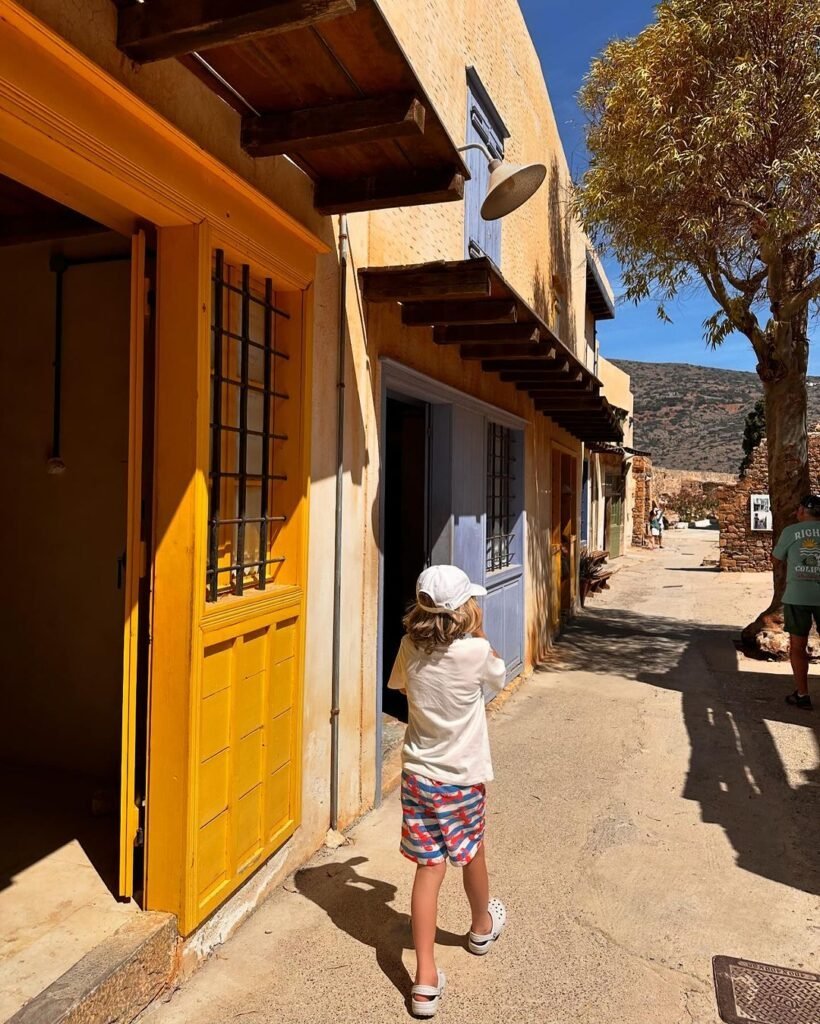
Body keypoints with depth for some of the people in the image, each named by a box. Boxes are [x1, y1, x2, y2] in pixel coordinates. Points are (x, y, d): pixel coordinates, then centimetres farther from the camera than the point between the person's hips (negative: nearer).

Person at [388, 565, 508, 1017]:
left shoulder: (410, 648, -9)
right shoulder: (475, 651, -20)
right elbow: (499, 678, 2)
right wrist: (479, 633, 3)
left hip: (417, 774, 2)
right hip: (462, 776, -2)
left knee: (429, 867, 8)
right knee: (472, 853, 23)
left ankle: (426, 979, 10)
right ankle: (482, 926, 49)